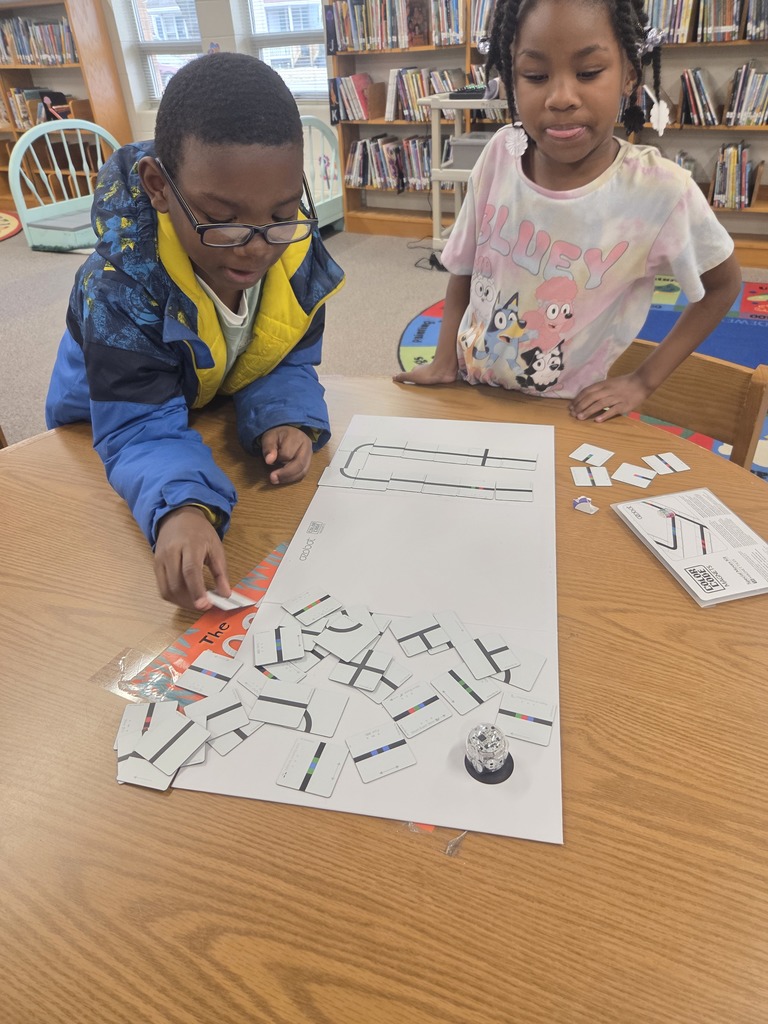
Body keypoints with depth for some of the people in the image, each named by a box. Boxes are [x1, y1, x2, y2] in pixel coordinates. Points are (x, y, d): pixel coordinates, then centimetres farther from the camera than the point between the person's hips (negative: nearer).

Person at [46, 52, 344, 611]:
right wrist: (179, 508, -60)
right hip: (113, 415, -2)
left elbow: (289, 366, -15)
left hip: (222, 413, 3)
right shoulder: (121, 289, -39)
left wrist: (285, 420, -38)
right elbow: (141, 431, -39)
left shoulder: (298, 253, -27)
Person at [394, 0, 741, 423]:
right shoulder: (501, 154, -13)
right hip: (468, 392, 3)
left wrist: (642, 381, -8)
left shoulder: (660, 190, -20)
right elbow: (463, 269, 0)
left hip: (564, 416, -3)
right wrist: (444, 361, -7)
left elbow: (723, 284, -4)